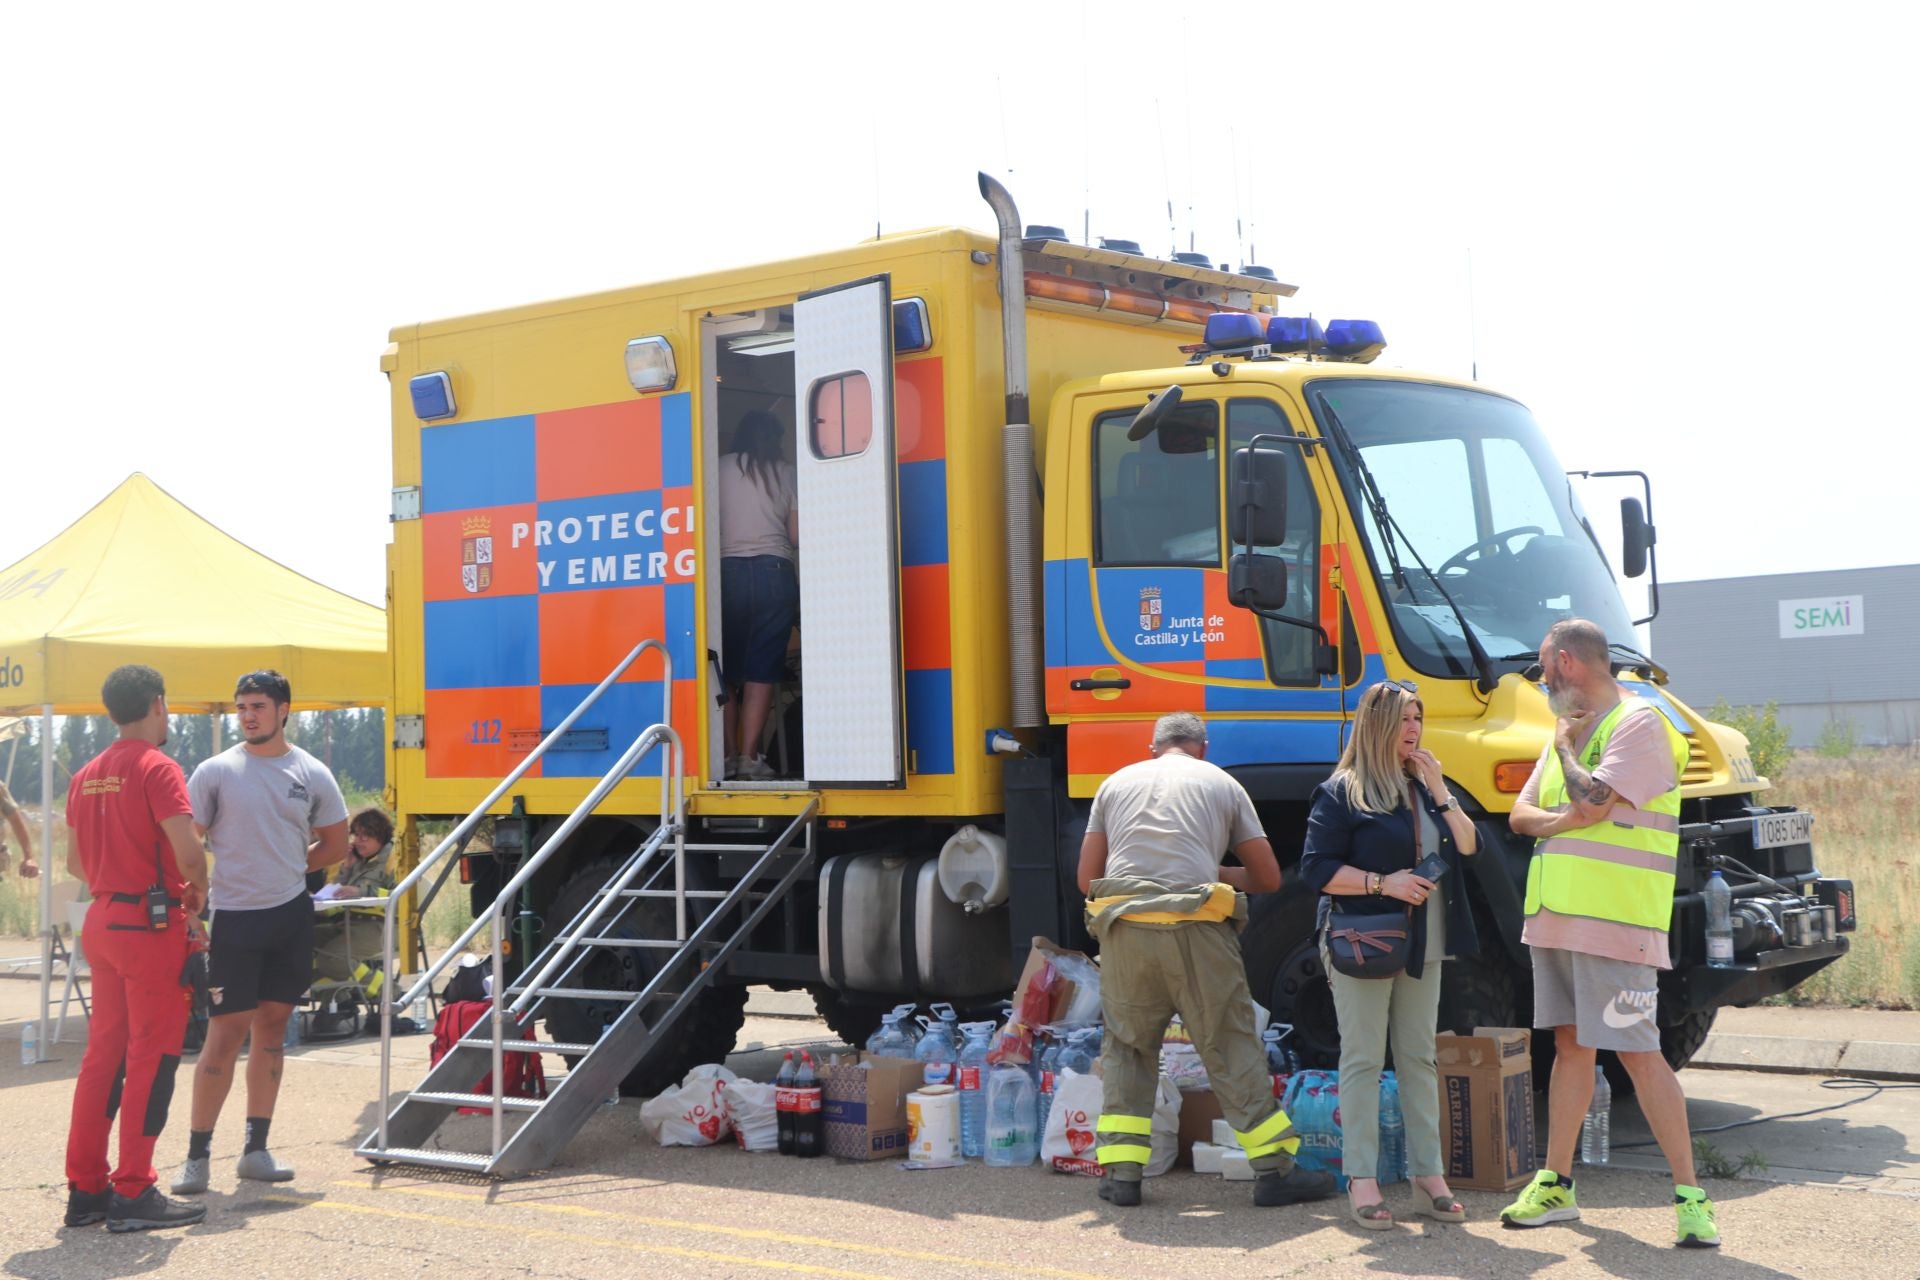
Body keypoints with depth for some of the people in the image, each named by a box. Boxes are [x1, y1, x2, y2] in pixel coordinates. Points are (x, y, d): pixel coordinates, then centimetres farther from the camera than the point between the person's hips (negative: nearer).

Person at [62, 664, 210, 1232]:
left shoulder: (87, 775, 12)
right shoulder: (157, 769, -12)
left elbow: (76, 861, 18)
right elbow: (188, 850, -22)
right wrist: (197, 891, -4)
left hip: (102, 920, 8)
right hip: (153, 923, -8)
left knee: (103, 1052, 12)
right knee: (152, 1056, -3)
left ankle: (85, 1188, 15)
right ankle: (133, 1193, -1)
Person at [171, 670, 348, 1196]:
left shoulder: (311, 773, 3)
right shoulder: (216, 771, -4)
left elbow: (335, 844, 14)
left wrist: (284, 869, 5)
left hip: (291, 915, 3)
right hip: (235, 916, -3)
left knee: (272, 1028, 8)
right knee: (226, 1033, -6)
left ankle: (256, 1149, 16)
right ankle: (197, 1154, 2)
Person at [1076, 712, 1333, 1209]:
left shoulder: (1116, 784, 21)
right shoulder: (1222, 784, 16)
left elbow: (1087, 877, 18)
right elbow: (1268, 879, 16)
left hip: (1123, 929, 2)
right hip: (1195, 929, -2)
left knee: (1127, 1046, 15)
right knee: (1231, 1047, 6)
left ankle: (1121, 1172, 11)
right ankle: (1274, 1170, 9)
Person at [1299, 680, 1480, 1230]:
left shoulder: (1426, 787, 15)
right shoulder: (1341, 792, -5)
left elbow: (1469, 847, 6)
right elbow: (1316, 869, -11)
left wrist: (1439, 793, -5)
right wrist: (1383, 883, -18)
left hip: (1422, 945, 6)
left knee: (1419, 1058, 8)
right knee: (1363, 1059, -3)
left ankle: (1428, 1176, 12)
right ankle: (1361, 1181, -1)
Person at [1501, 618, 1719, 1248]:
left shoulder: (1638, 724, -10)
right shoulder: (1572, 730, 18)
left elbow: (1592, 803, -22)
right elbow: (1522, 813, 14)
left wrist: (1566, 747, -4)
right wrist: (1560, 820, -8)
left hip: (1613, 920, -8)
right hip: (1555, 914, 8)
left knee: (1638, 1052, -9)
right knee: (1570, 1045, 14)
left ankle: (1690, 1196, -4)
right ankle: (1555, 1184, 20)